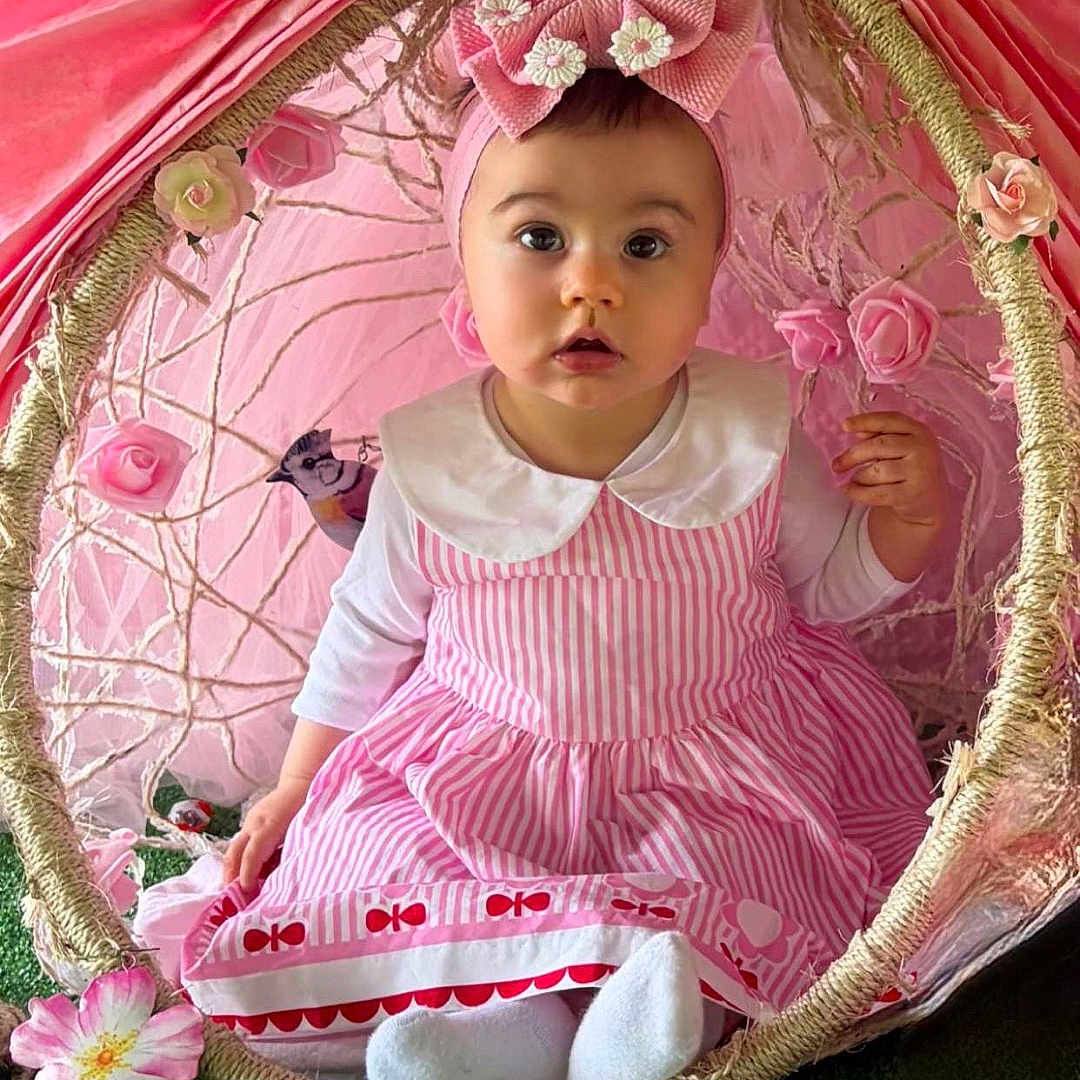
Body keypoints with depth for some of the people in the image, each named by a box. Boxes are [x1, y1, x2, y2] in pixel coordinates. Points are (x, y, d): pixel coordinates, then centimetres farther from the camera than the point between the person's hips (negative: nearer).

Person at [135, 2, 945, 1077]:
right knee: (365, 853, -14)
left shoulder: (749, 441, -14)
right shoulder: (431, 465, -14)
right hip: (482, 773, 1)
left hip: (725, 765, 0)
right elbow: (368, 631, 2)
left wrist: (910, 515, -18)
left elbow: (836, 583, 3)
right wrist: (295, 786, 8)